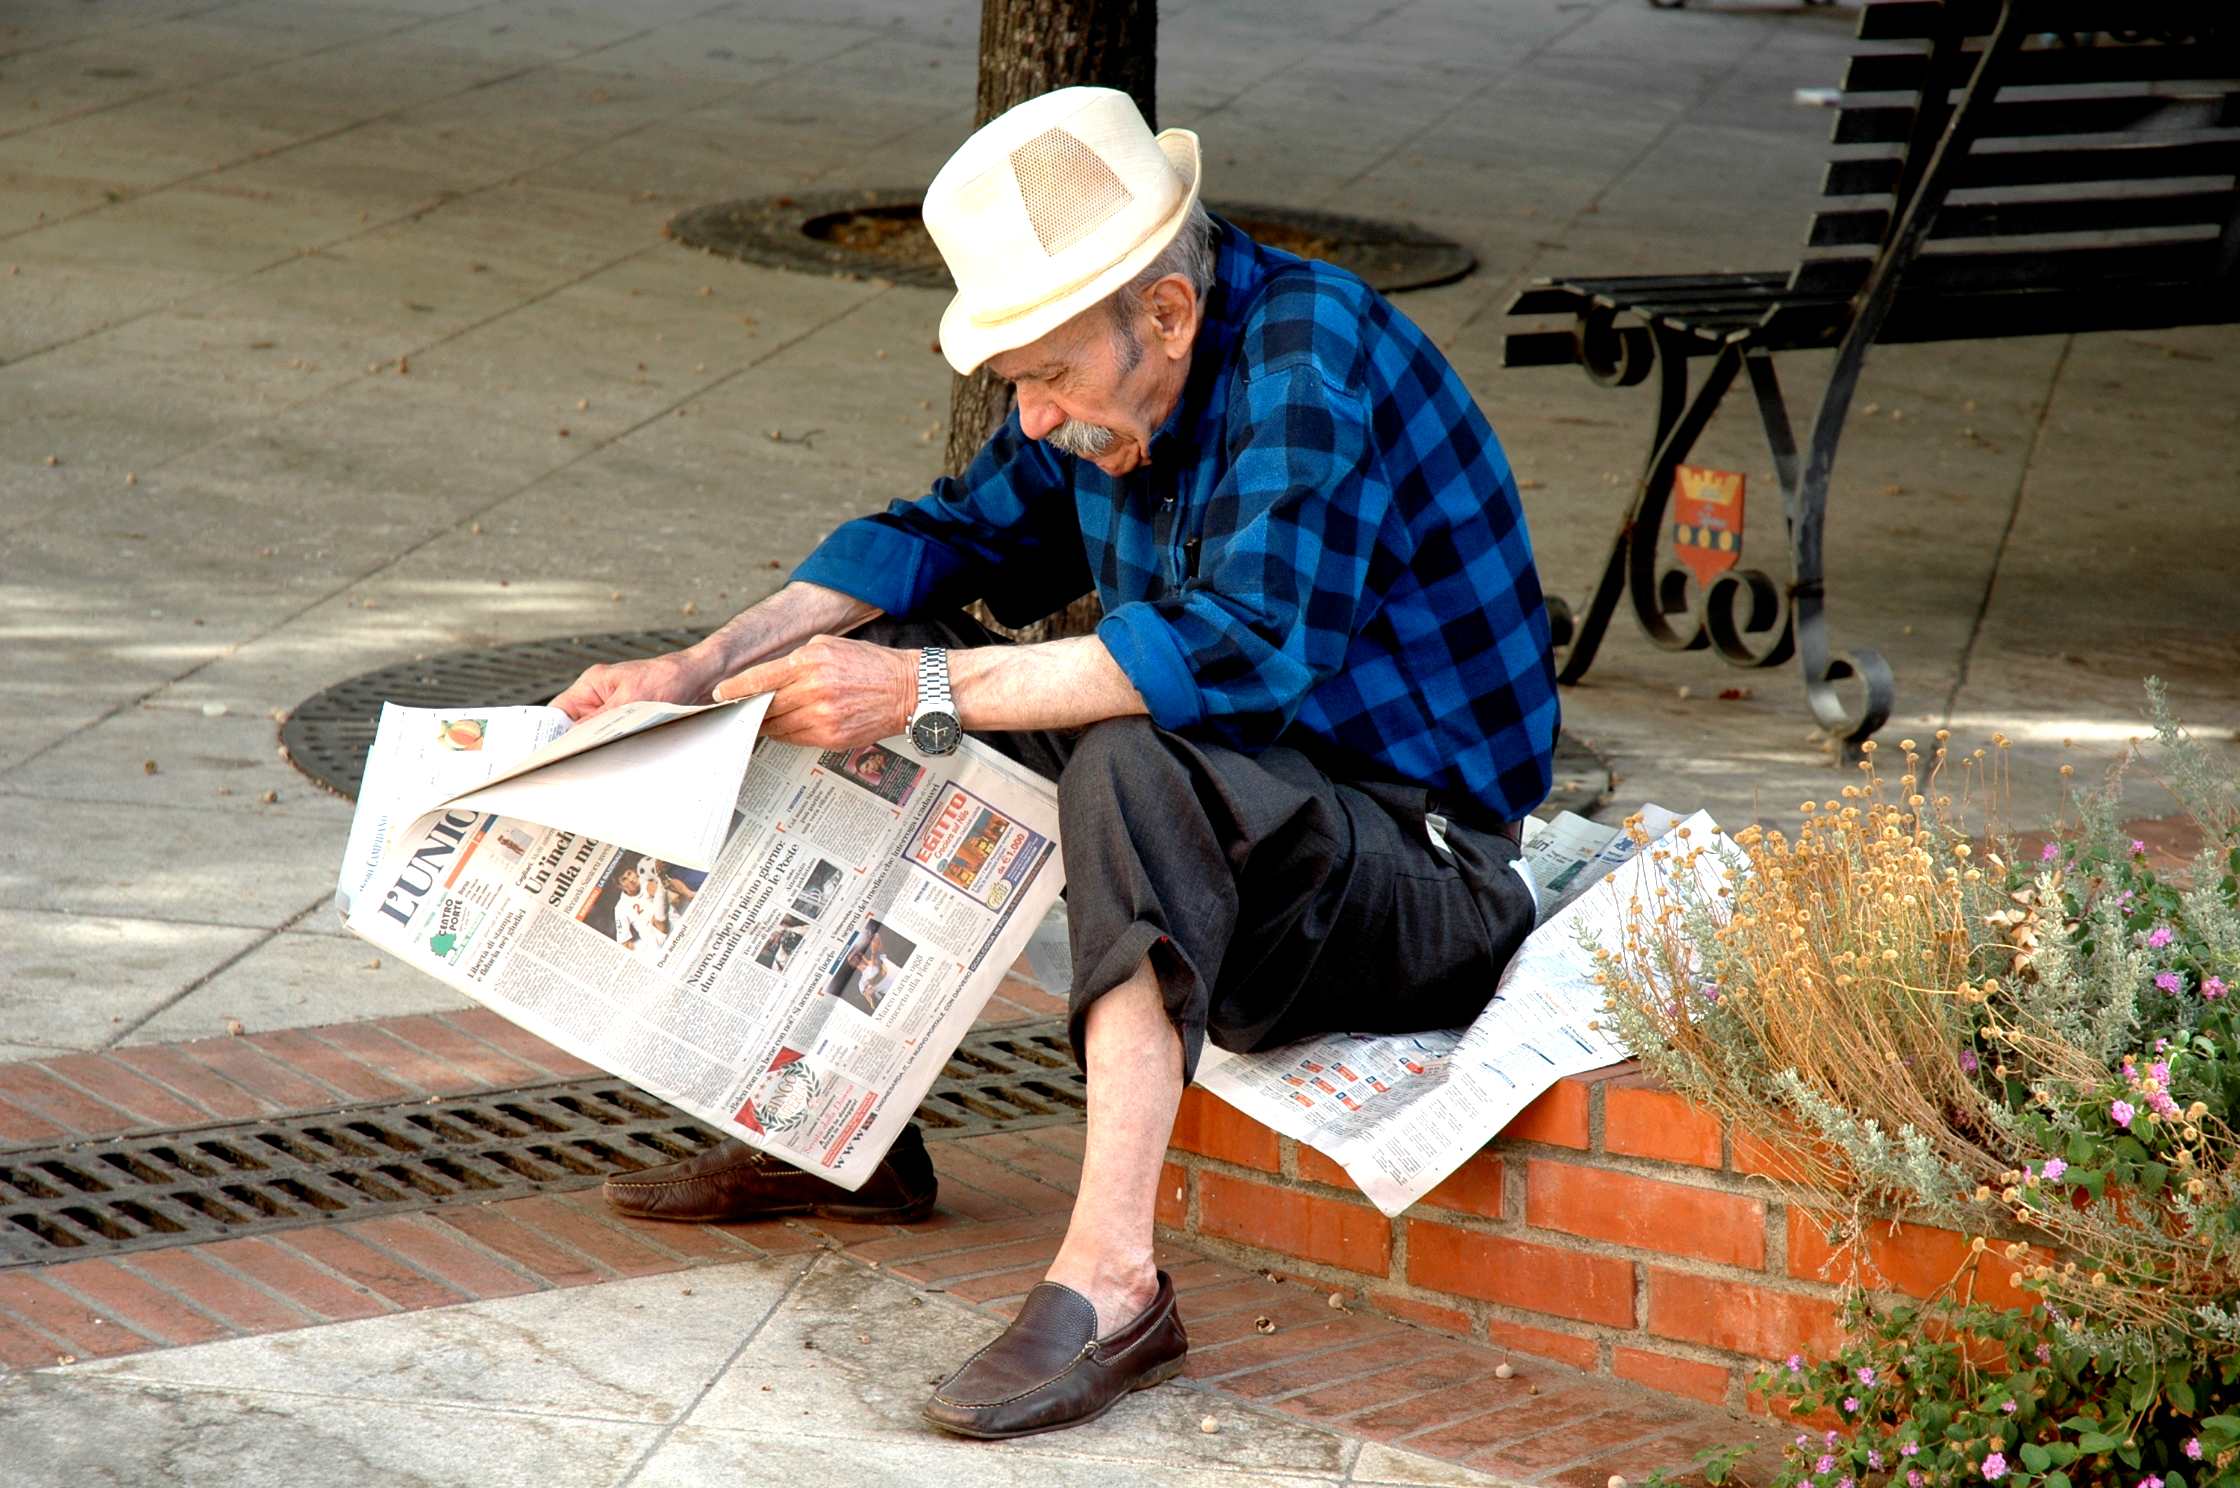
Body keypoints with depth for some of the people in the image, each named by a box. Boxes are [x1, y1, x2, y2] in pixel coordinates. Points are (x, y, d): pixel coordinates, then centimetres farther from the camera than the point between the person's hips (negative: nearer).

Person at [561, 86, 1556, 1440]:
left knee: (1130, 759, -37)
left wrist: (928, 692, -33)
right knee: (866, 670, 8)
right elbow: (951, 534, 15)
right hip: (1225, 812, 9)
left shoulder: (1311, 350, -24)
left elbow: (1243, 645, -35)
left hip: (1425, 865, -9)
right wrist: (700, 670, 3)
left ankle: (1112, 1277, -39)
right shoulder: (1107, 388, 1)